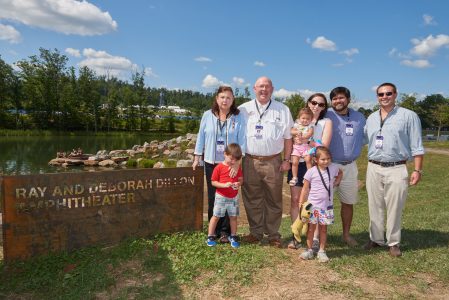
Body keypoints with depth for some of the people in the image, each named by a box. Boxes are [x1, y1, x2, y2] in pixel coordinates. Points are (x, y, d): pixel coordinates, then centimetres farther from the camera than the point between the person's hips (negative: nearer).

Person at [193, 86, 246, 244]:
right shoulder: (207, 115, 3)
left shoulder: (238, 117, -2)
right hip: (211, 163, 2)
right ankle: (213, 230, 22)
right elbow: (201, 137, 7)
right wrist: (196, 158, 7)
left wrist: (237, 162, -12)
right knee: (212, 197, 9)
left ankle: (225, 231, 16)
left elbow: (242, 141, -5)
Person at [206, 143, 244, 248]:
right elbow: (213, 182, -11)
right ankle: (210, 236, 17)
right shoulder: (219, 168, -13)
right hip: (221, 197, -3)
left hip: (234, 197, 4)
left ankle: (233, 237, 26)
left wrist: (238, 184, -17)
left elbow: (241, 179, 6)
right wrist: (224, 185, -25)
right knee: (216, 216, 5)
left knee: (233, 217, 11)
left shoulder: (237, 167, 0)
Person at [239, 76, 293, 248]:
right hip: (250, 161, 1)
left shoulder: (283, 110, 7)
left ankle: (273, 234, 20)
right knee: (252, 200, 8)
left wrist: (286, 160, 3)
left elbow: (288, 137, 8)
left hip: (273, 162, 0)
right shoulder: (244, 109, 7)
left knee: (274, 200, 6)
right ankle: (256, 232, 23)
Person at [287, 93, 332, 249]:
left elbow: (324, 145, -6)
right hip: (297, 164, 3)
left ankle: (315, 239, 9)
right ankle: (295, 236, 14)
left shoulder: (326, 122, 4)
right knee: (295, 199, 3)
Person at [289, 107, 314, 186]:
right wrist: (297, 132, -18)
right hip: (296, 146, 2)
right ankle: (294, 178, 5)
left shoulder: (310, 126, 4)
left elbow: (310, 134, -11)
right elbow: (291, 131, -1)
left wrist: (302, 137, -21)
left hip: (306, 146, -1)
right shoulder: (297, 125, 11)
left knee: (308, 160, -21)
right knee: (294, 162, -7)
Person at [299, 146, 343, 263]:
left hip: (327, 205, 2)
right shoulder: (311, 172, -10)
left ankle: (322, 251, 21)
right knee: (311, 228, 7)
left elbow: (340, 173, 24)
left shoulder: (333, 168, -2)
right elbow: (305, 188, -5)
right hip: (312, 205, -2)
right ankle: (309, 250, 20)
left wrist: (336, 182, 7)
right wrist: (301, 203, -8)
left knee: (323, 228, 11)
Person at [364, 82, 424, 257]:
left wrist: (417, 170, -8)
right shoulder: (371, 118, 12)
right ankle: (376, 239, 23)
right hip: (374, 168, 4)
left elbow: (417, 146, -3)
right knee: (375, 207, 10)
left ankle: (393, 243, 17)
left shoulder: (408, 116, -1)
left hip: (396, 169, -4)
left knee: (394, 208, 2)